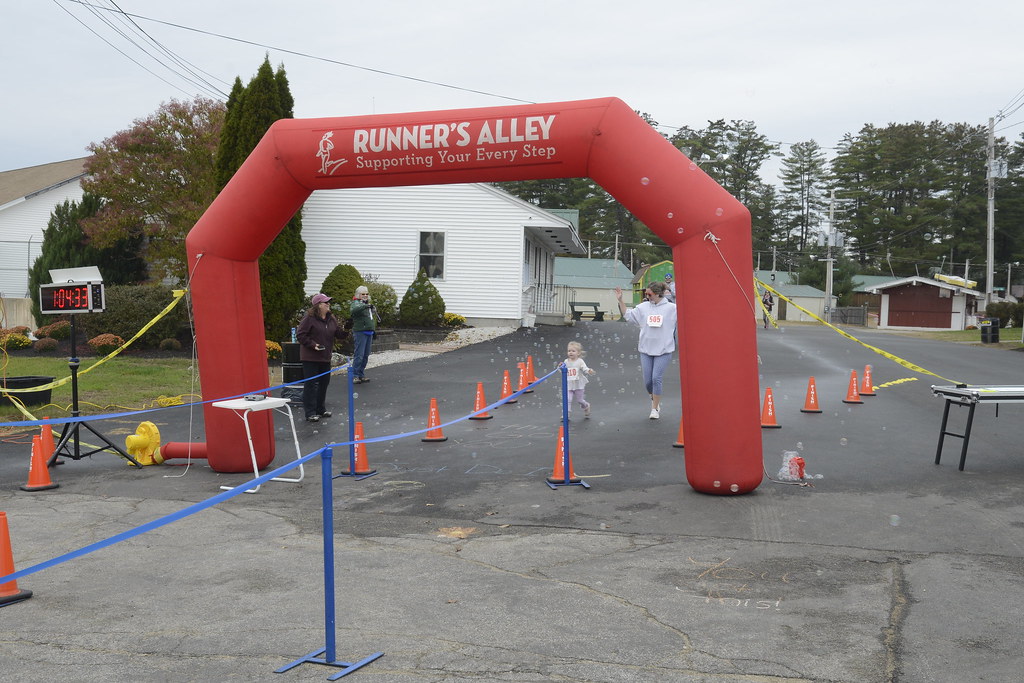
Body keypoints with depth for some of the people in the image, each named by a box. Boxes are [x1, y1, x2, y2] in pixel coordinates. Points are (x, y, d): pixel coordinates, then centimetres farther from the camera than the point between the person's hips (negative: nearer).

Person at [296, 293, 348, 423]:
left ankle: (320, 409, 28)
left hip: (325, 358, 7)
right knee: (311, 384, -6)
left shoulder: (331, 318, 9)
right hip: (310, 357, -7)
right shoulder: (309, 318, -12)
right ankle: (310, 413, -2)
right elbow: (300, 335, -13)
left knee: (324, 383, 14)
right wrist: (312, 344, -21)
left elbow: (338, 334, 11)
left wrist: (344, 331, -10)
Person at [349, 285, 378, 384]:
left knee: (366, 355, 11)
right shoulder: (356, 303, -5)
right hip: (360, 332, -8)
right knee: (359, 355, -11)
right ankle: (355, 376, -9)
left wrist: (374, 331, 29)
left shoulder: (368, 304, 22)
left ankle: (361, 375, 18)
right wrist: (365, 306, -38)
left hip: (369, 332, 8)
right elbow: (353, 310, -29)